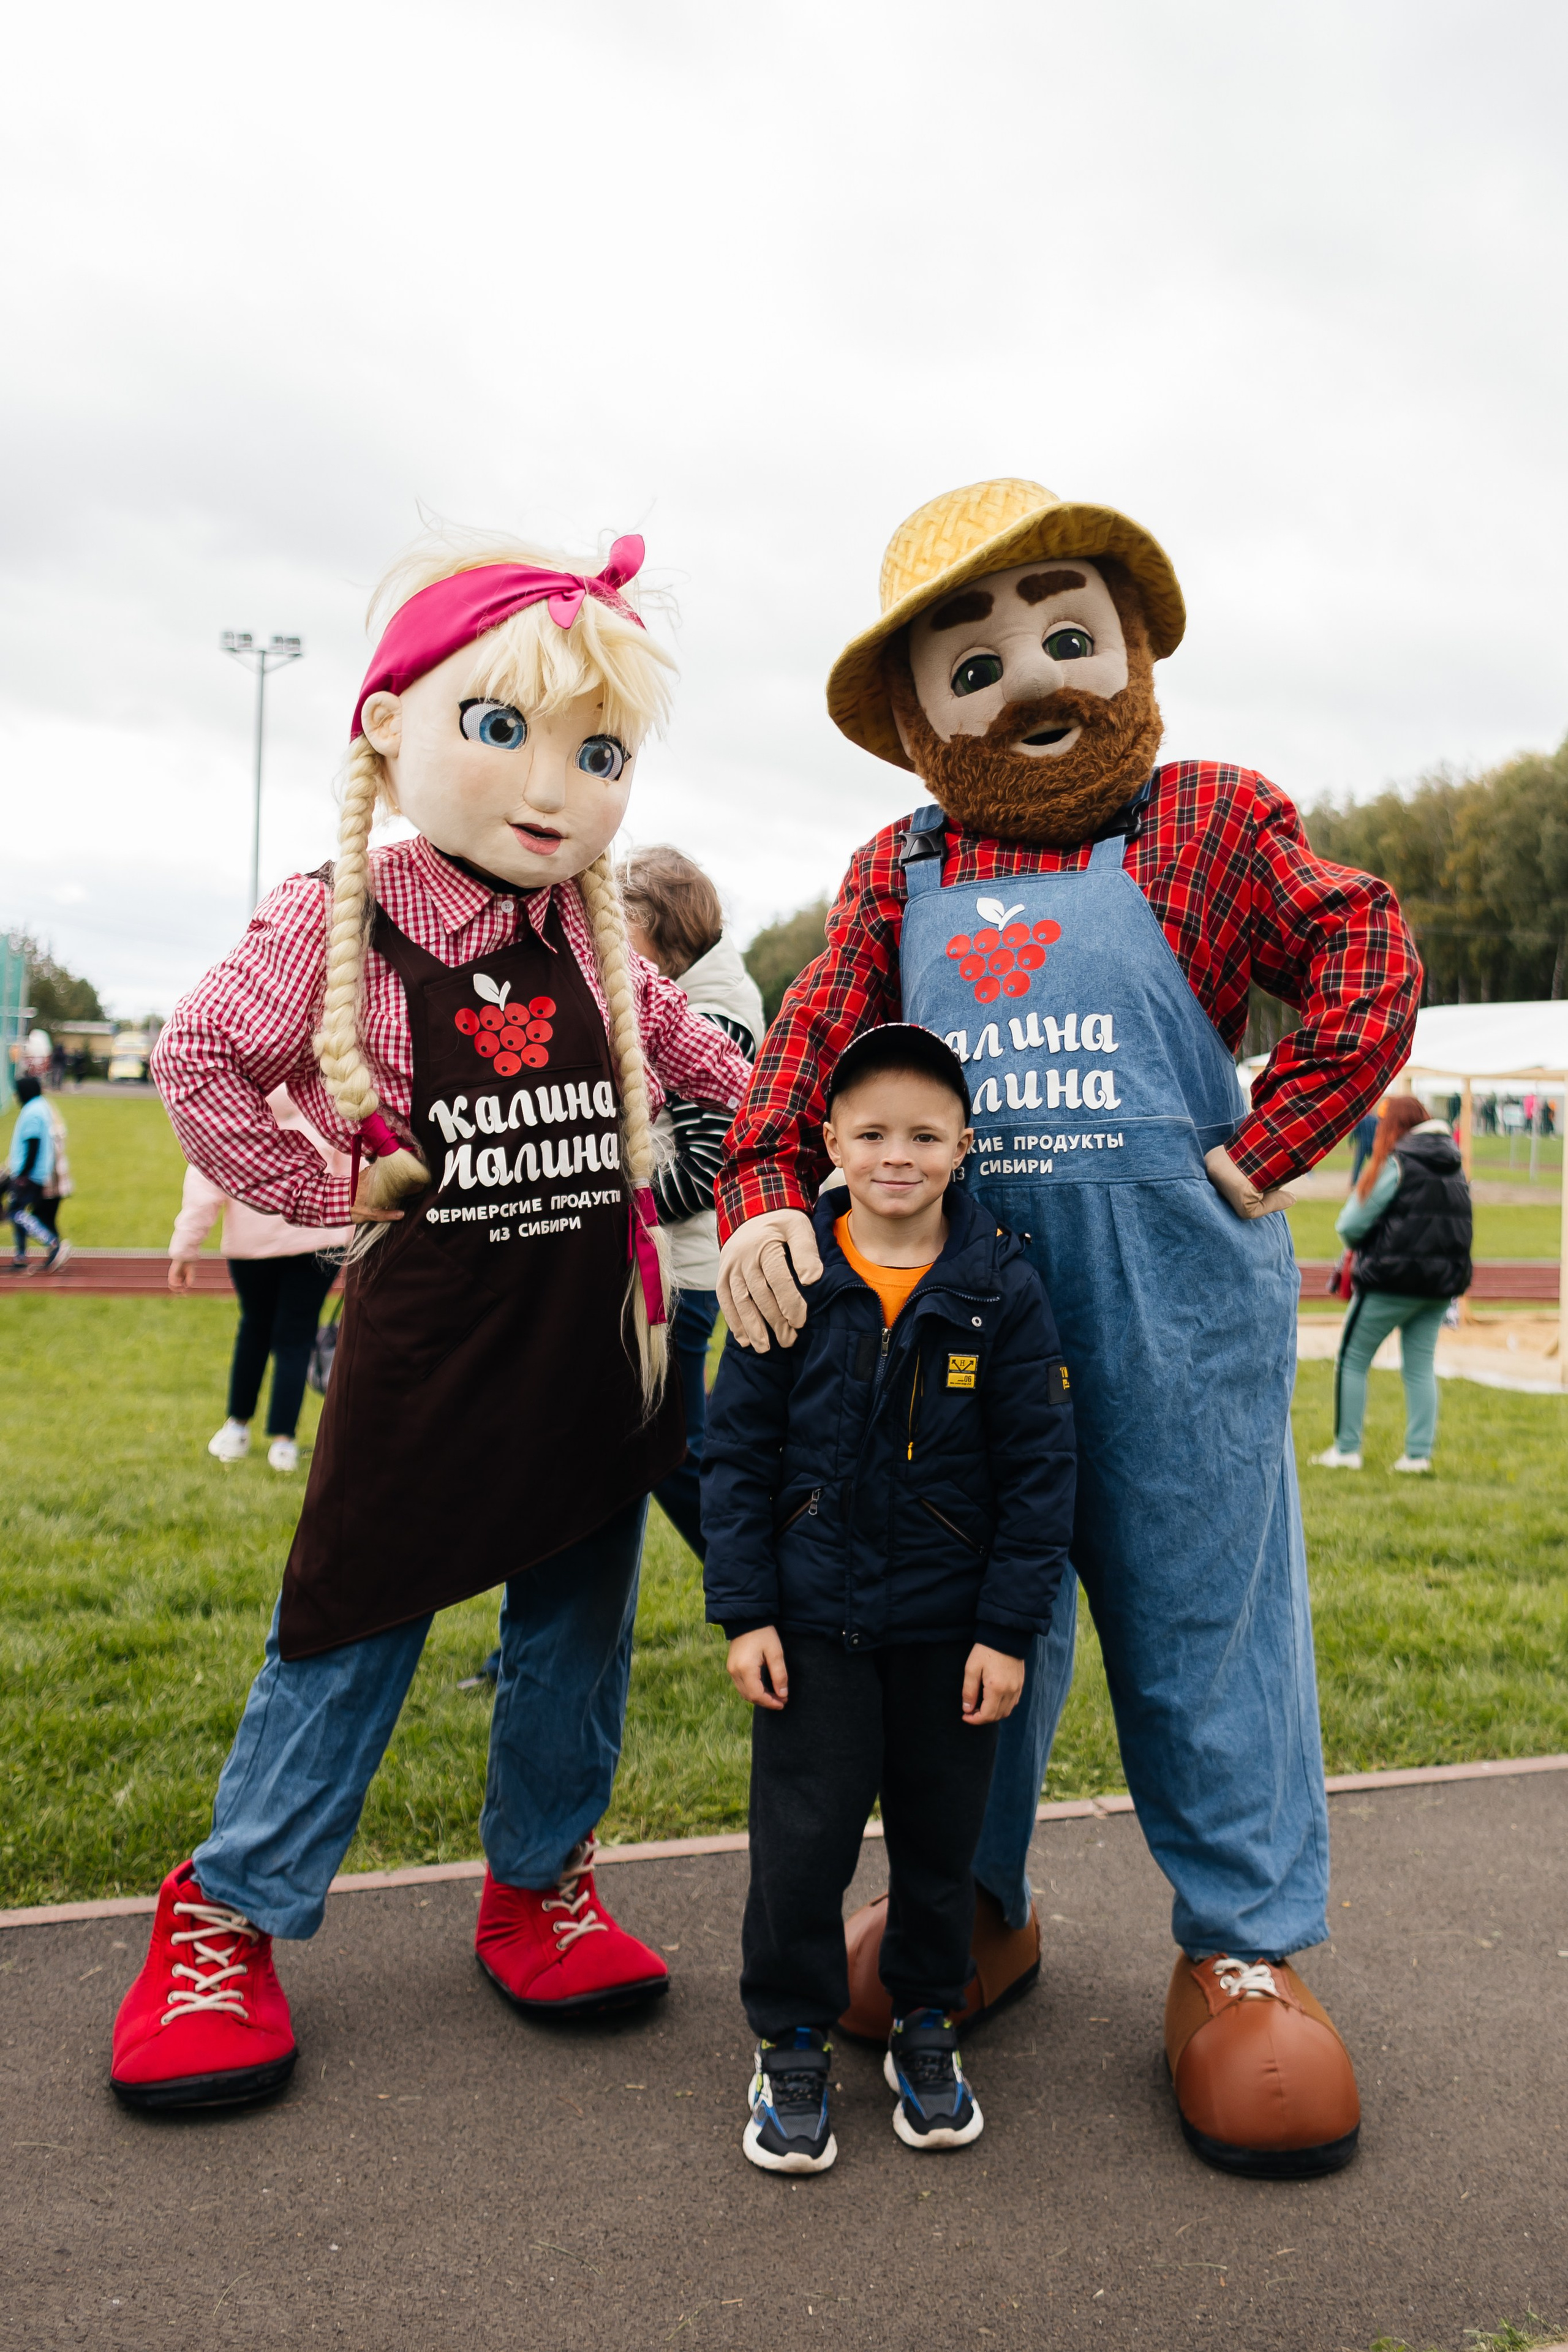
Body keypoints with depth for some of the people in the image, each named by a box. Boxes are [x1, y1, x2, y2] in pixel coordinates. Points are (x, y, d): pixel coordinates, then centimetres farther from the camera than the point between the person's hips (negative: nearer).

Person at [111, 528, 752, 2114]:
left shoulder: (596, 931, 4)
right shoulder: (336, 924, -9)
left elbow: (687, 1054, 21)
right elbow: (199, 1063, -1)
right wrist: (325, 1188, -5)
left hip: (598, 1342, 4)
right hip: (427, 1338, -4)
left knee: (576, 1629, 13)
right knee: (349, 1624, 5)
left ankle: (539, 1883, 32)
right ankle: (229, 1913, 23)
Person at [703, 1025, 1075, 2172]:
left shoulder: (1003, 1288, -7)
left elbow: (1040, 1469, -4)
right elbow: (739, 1452, 0)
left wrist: (1010, 1629, -7)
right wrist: (744, 1611, -4)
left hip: (950, 1625, 0)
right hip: (812, 1617, 0)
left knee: (941, 1839, 14)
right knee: (800, 1841, 5)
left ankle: (927, 2031, 37)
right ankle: (793, 2045, 27)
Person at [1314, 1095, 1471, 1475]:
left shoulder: (1395, 1165, -11)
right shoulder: (1454, 1167, 11)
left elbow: (1350, 1225, -9)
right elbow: (1458, 1225, 16)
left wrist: (1363, 1245, 11)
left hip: (1392, 1279, -7)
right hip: (1441, 1285, 7)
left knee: (1352, 1359, 5)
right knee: (1421, 1366, 11)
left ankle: (1347, 1450, 5)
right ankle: (1419, 1453, 8)